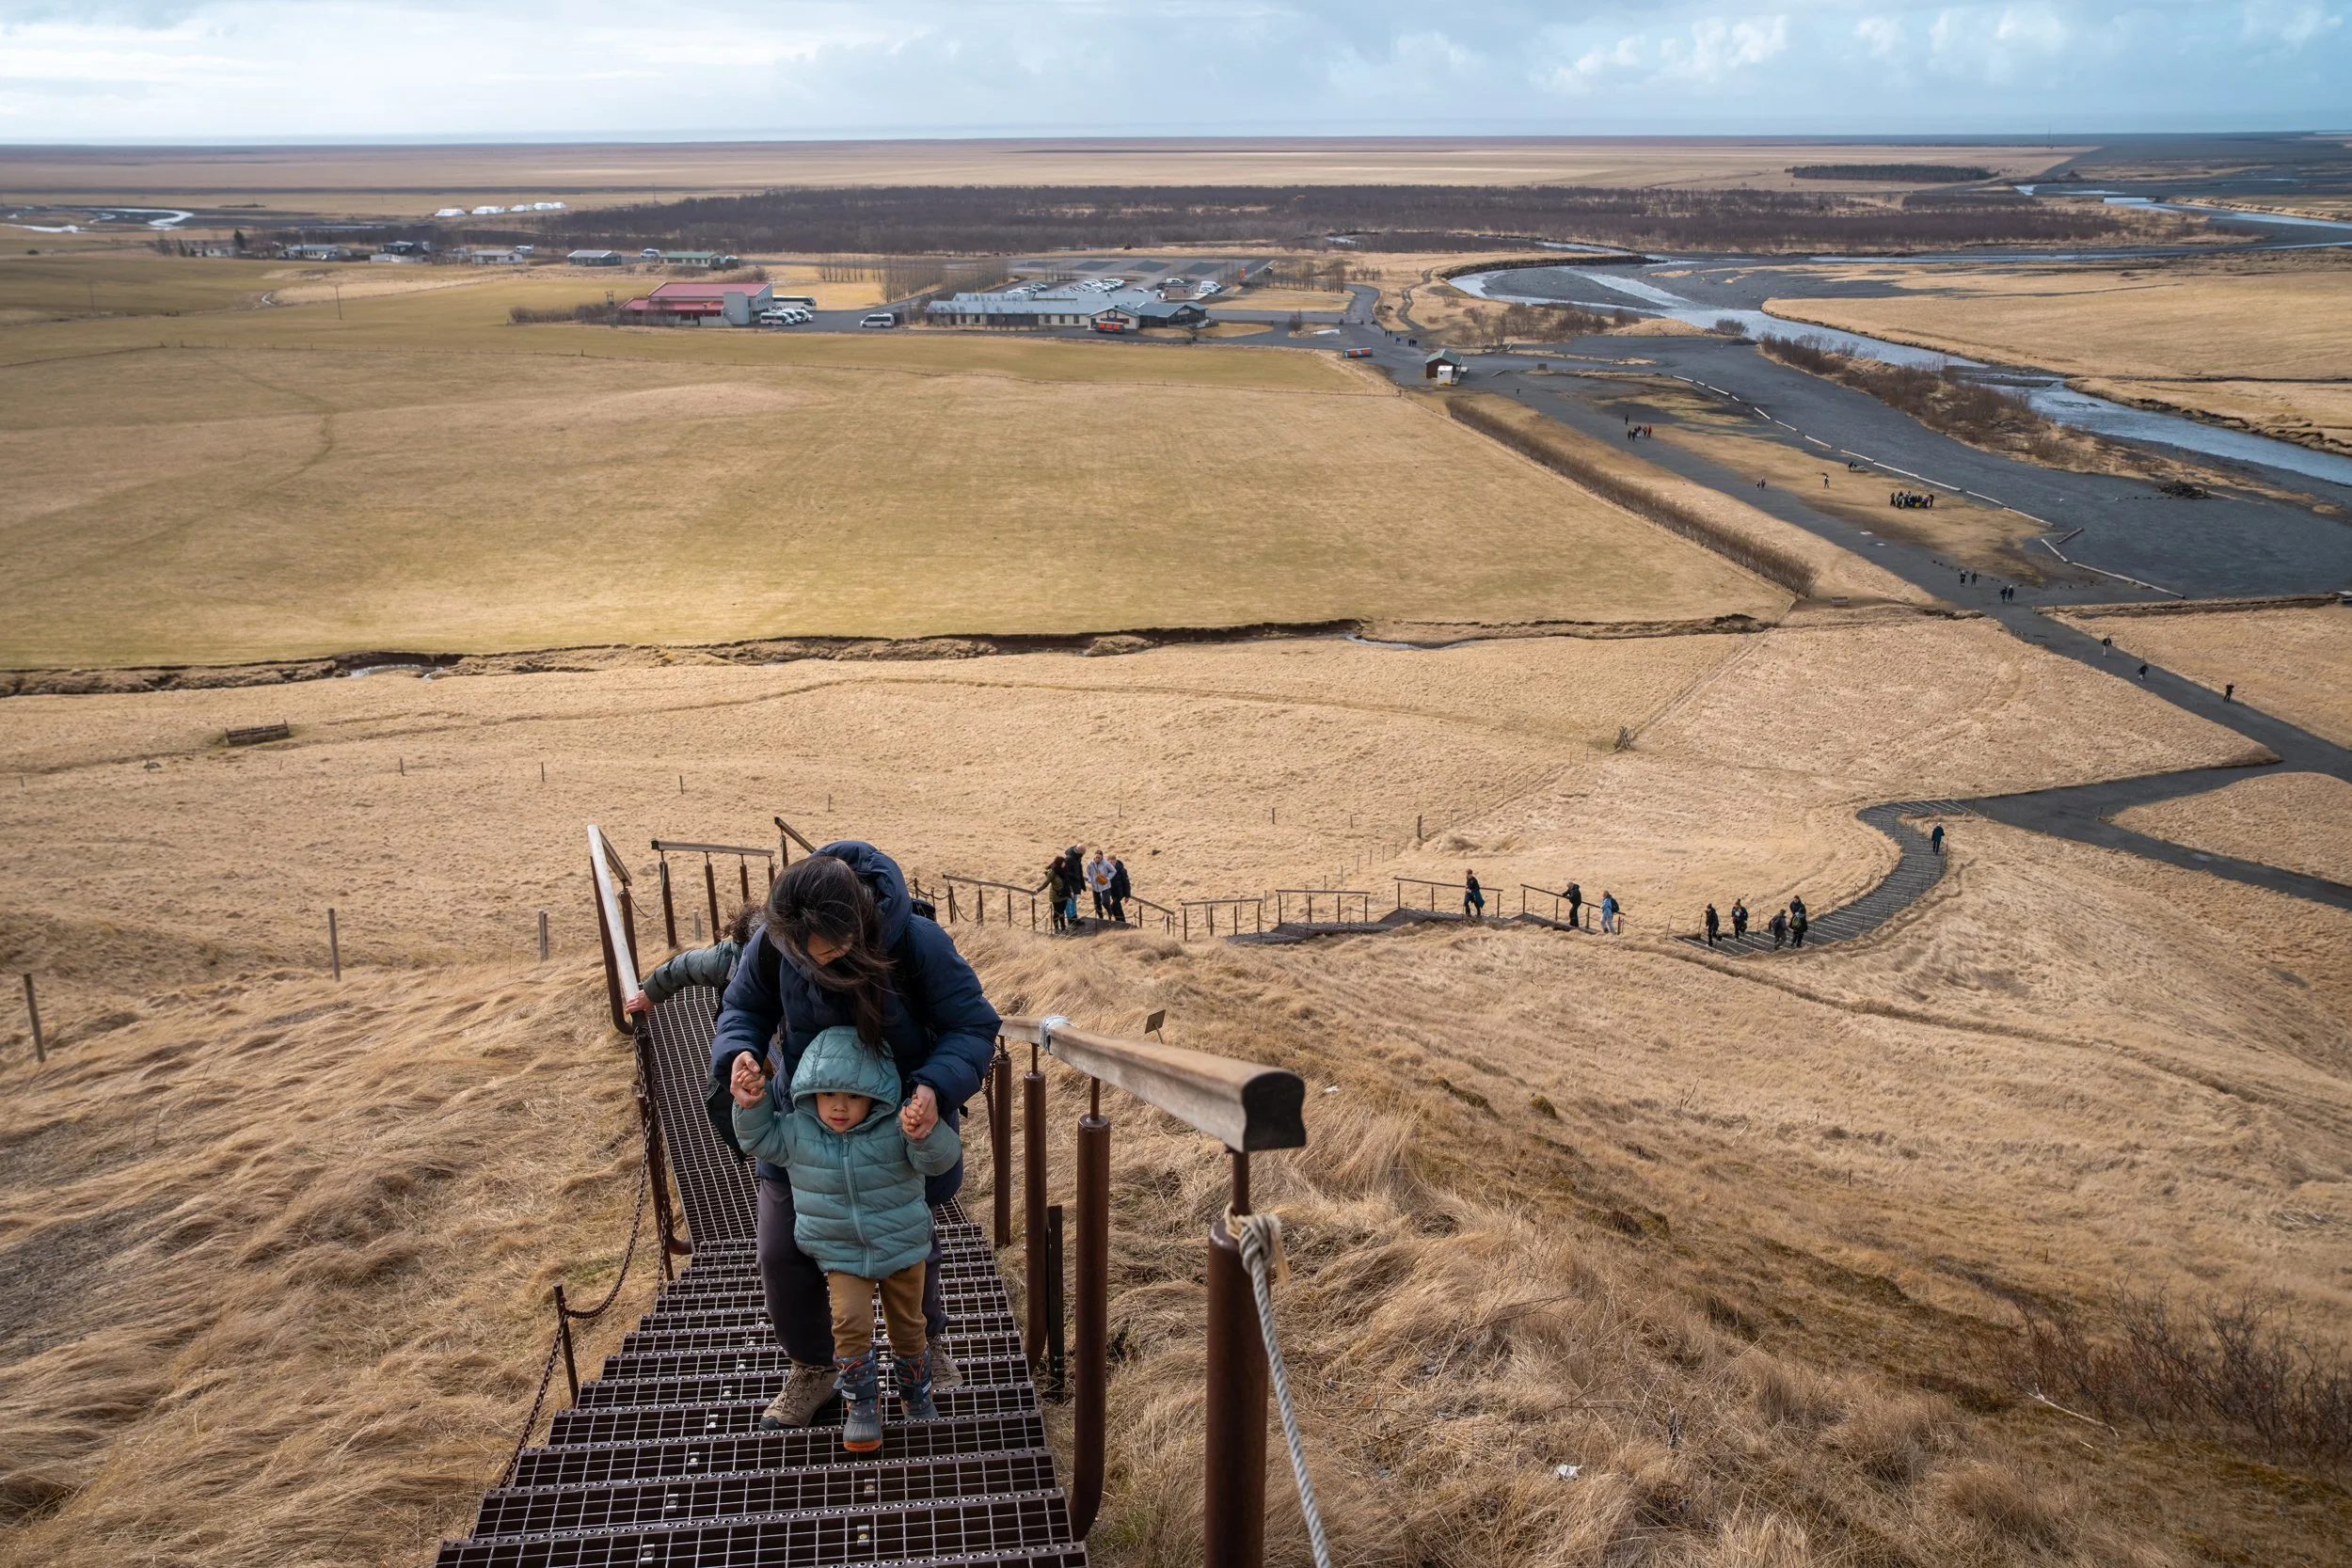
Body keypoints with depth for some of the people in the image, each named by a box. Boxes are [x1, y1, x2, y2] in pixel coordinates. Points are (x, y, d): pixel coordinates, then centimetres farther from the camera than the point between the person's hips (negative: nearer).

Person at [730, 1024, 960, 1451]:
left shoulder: (895, 1128, -18)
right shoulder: (797, 1131, -9)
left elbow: (940, 1159, -25)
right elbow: (759, 1140, 8)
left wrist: (927, 1135, -46)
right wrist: (750, 1106, -11)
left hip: (903, 1248, 0)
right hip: (840, 1253, 1)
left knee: (908, 1325, 14)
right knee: (850, 1322, -16)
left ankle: (916, 1395, 38)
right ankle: (861, 1406, 3)